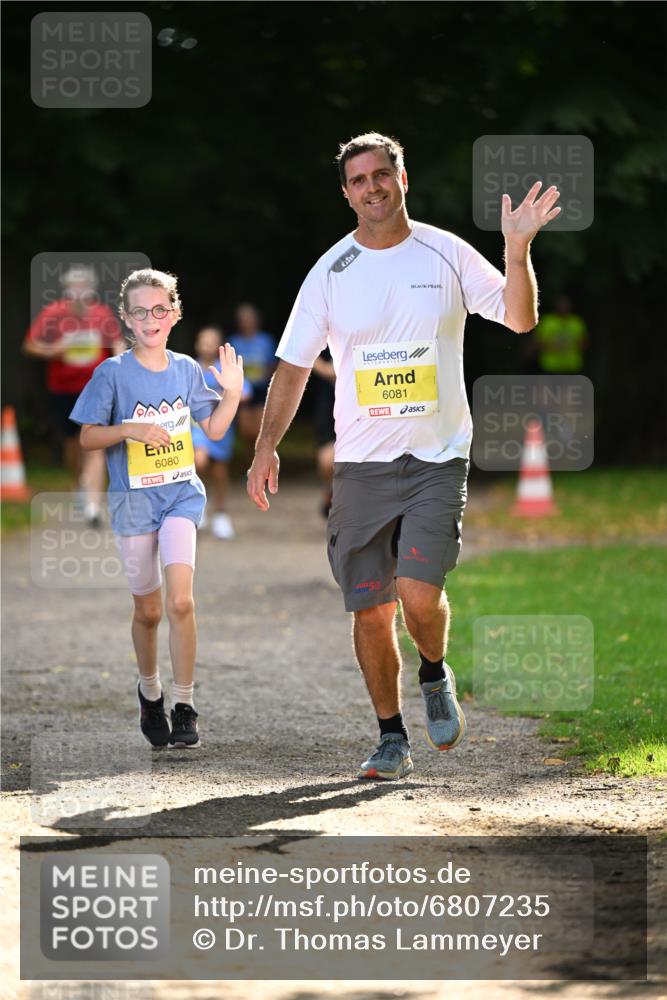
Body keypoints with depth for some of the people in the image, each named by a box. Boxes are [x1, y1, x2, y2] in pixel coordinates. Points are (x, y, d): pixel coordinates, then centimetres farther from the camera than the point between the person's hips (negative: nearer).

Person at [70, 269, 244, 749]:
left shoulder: (186, 369, 3)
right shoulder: (113, 373, -6)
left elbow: (215, 429, 10)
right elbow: (87, 437, -5)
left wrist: (232, 393, -7)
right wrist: (131, 429, -21)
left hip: (181, 494, 1)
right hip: (134, 499, -1)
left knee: (180, 602, -16)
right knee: (148, 610, 9)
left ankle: (184, 707, -9)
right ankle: (150, 692, 34)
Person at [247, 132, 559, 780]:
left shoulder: (447, 254, 1)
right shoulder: (330, 272, 3)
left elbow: (520, 318, 1)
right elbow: (293, 365, 5)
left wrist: (517, 249, -15)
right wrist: (266, 447, -5)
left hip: (437, 459, -2)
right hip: (360, 463, 2)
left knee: (420, 597, -17)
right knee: (370, 610, 2)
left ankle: (435, 677, 15)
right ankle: (392, 738, 16)